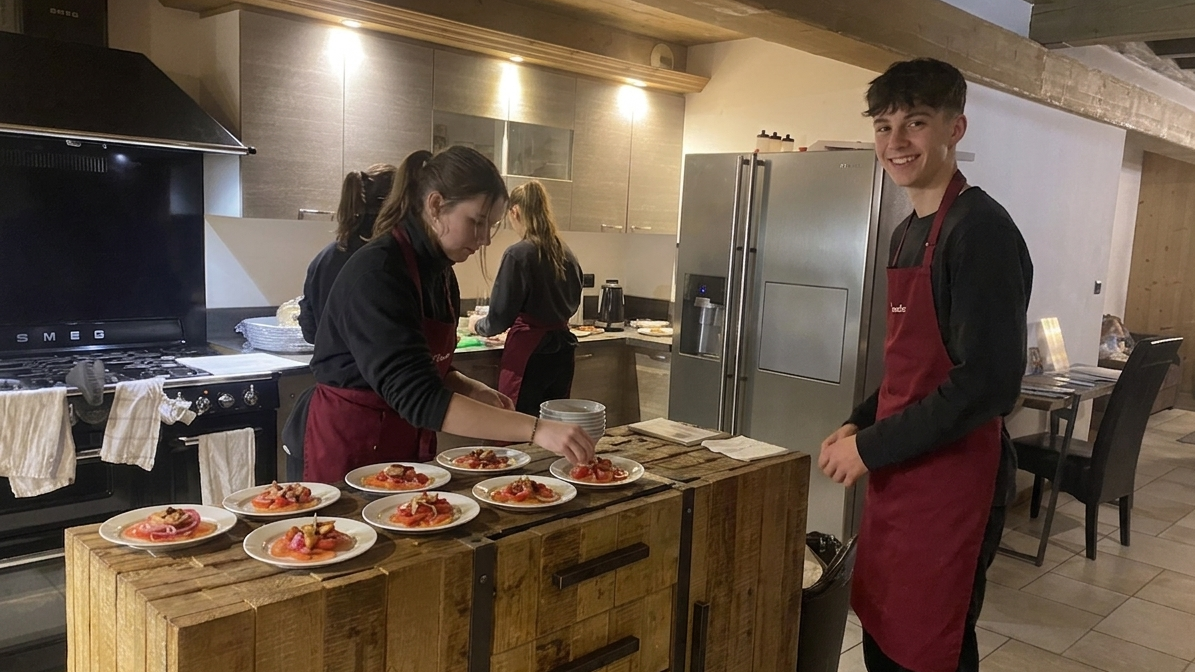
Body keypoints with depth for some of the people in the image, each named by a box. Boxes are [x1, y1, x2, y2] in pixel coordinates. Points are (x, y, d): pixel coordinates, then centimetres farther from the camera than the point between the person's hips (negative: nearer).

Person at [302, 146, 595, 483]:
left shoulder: (440, 272, 3)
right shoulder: (377, 272, -24)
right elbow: (419, 397, -33)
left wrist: (475, 392, -6)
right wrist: (536, 429, -37)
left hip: (411, 445, 8)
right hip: (351, 451, -8)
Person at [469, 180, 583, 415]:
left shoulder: (518, 254, -13)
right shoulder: (566, 254, 5)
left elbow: (500, 317, -11)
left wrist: (478, 325, 8)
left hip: (529, 354, -6)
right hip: (562, 351, 7)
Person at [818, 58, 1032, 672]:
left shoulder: (981, 229, -15)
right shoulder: (906, 233, 12)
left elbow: (987, 381, -22)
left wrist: (872, 447, -16)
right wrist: (858, 424, 6)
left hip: (952, 481, -8)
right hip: (895, 476, 8)